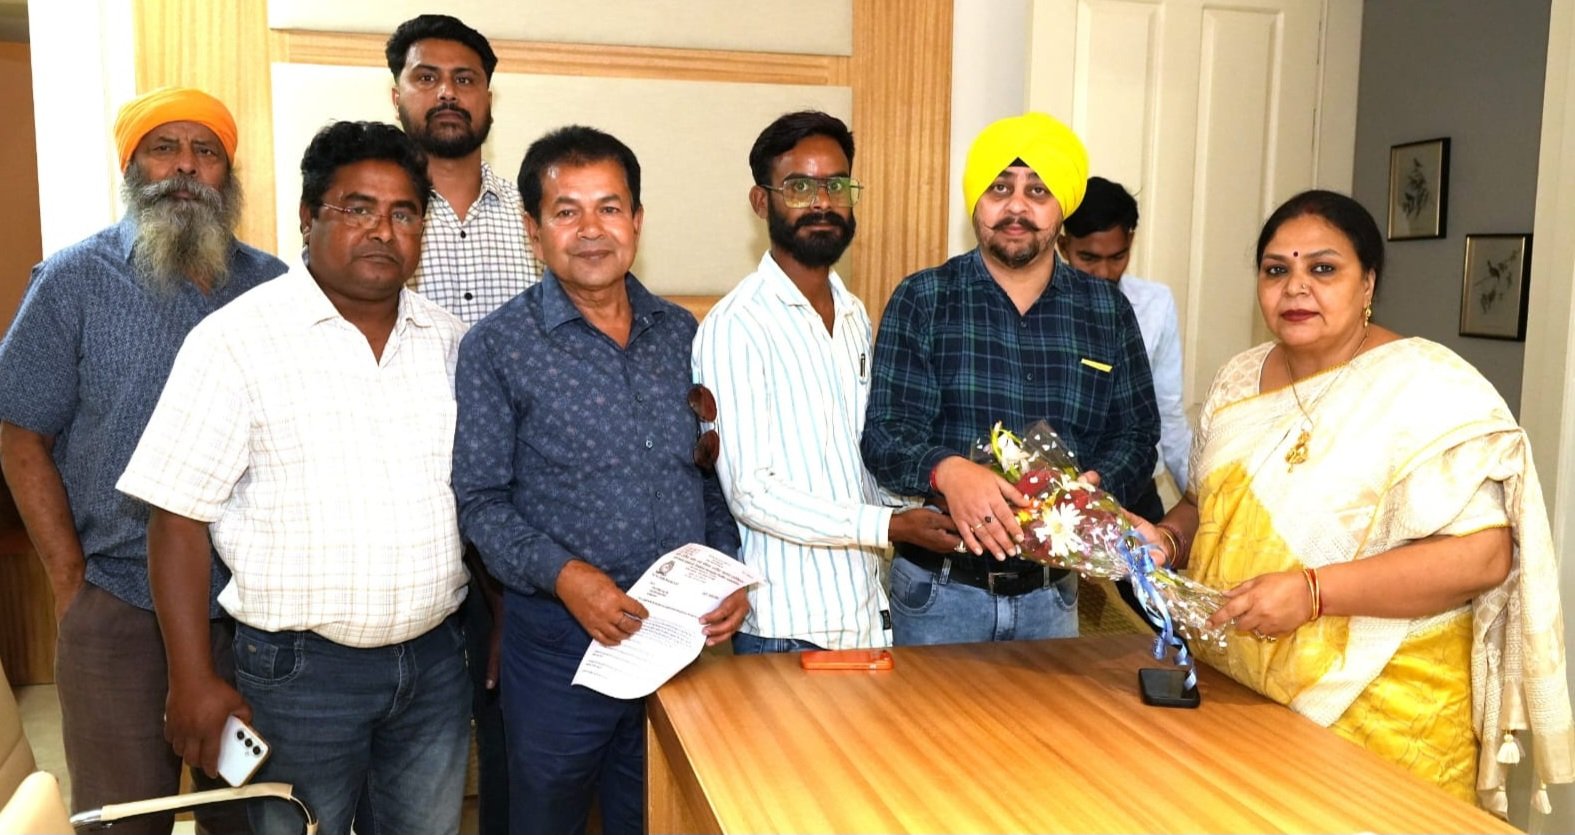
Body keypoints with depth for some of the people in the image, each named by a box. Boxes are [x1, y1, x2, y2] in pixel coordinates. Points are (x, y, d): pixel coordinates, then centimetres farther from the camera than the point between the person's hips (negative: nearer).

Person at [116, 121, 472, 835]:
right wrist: (192, 681, -11)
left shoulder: (447, 339, 5)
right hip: (301, 669, -4)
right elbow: (179, 519, -10)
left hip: (437, 660, 4)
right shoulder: (238, 340, -10)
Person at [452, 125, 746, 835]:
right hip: (561, 642, -3)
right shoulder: (498, 346, -6)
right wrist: (561, 574, -21)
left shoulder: (682, 334, 6)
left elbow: (711, 476, 10)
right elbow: (479, 501, -8)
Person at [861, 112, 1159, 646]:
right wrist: (948, 471, -33)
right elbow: (885, 433, -12)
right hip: (938, 590, -2)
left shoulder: (1106, 310, 3)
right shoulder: (922, 300, -4)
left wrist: (1093, 484, -18)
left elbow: (1136, 433, 4)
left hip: (1052, 595, 3)